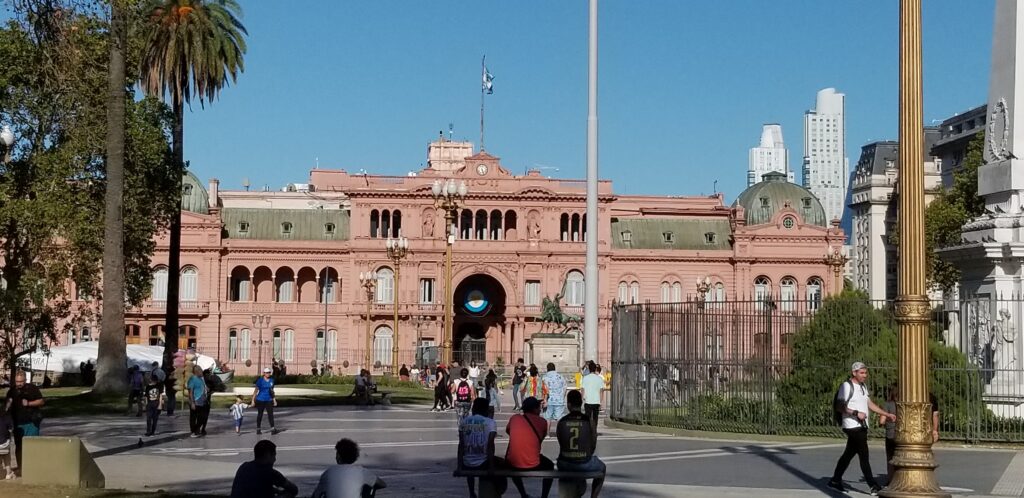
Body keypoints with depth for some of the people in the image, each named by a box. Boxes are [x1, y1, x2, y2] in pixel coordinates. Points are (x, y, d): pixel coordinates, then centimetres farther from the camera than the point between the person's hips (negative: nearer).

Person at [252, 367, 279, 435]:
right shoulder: (260, 380, -8)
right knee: (260, 414, 7)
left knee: (270, 414, -5)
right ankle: (258, 429, 16)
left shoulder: (271, 380, 7)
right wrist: (253, 400, -12)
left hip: (269, 400, 4)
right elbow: (256, 390, -8)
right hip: (260, 400, -4)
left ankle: (272, 429, -9)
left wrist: (274, 400, 16)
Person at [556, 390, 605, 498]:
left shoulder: (561, 422, -5)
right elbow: (593, 445, 0)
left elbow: (561, 445, 7)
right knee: (601, 467, 31)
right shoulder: (589, 420, -9)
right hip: (584, 464, -1)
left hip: (566, 464, 2)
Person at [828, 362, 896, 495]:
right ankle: (874, 486, -9)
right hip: (853, 426, -9)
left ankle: (835, 481, 22)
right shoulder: (846, 386, -11)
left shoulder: (863, 387, 18)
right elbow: (841, 407, -16)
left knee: (849, 454, 14)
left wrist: (887, 414, 17)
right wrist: (856, 413, -25)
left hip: (861, 426, 9)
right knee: (864, 456, -10)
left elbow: (870, 404, 22)